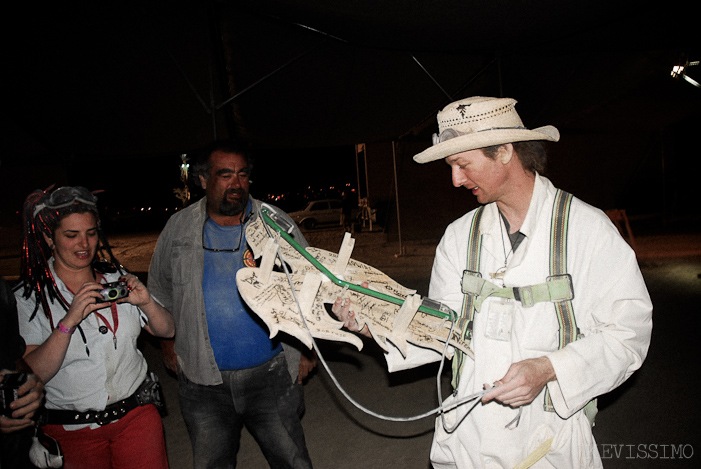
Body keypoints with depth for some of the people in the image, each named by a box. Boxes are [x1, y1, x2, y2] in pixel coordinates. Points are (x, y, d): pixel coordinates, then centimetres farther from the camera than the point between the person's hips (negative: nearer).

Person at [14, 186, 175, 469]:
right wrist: (69, 321, -28)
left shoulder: (117, 278, 0)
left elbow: (167, 331, 3)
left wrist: (147, 303, -17)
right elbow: (31, 376, -16)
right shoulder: (28, 299, -8)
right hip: (71, 431, -2)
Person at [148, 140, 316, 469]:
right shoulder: (178, 228, 1)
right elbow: (160, 289, 15)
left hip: (271, 375, -1)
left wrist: (306, 349, 2)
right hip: (203, 383, 1)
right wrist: (168, 343, 11)